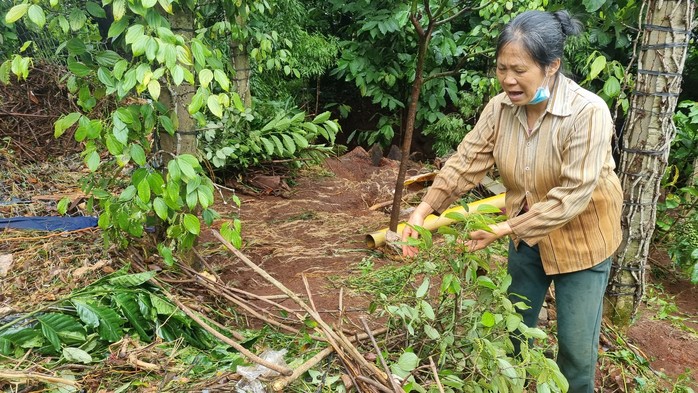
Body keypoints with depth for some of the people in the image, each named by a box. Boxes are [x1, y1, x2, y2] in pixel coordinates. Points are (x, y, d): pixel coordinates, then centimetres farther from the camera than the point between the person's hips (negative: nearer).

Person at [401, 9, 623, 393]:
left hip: (580, 241, -4)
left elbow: (573, 195, -30)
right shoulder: (500, 107, -13)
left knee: (576, 345, 7)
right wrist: (424, 209, -25)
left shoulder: (588, 113, -28)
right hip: (526, 233, 5)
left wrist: (502, 229, -33)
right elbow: (466, 161, -12)